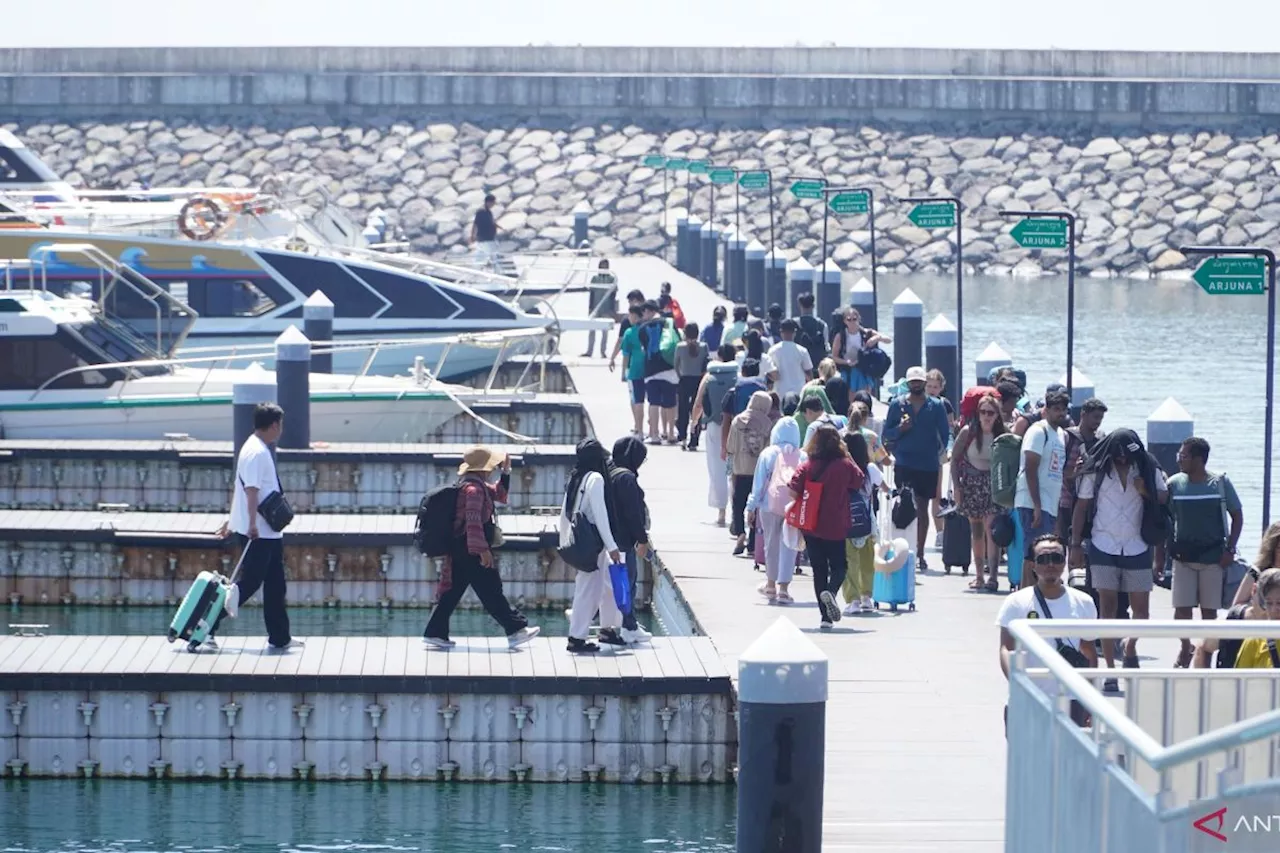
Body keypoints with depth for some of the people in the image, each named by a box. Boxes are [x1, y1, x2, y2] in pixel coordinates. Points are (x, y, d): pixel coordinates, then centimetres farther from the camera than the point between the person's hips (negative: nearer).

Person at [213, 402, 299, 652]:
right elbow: (251, 490, -25)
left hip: (268, 532, 11)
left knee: (275, 585, 12)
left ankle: (280, 638, 17)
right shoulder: (257, 453, -17)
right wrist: (252, 524, -32)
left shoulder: (255, 449, 15)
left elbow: (239, 487, 21)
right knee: (248, 584, -6)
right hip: (258, 533, -11)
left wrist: (232, 521, 25)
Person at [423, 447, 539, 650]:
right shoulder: (474, 488, -17)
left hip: (460, 552, 10)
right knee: (492, 593, -6)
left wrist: (506, 472, 20)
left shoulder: (480, 486, 16)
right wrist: (482, 549, -28)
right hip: (471, 552, -10)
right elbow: (473, 520, -26)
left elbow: (499, 494, 32)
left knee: (452, 593, 11)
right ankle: (516, 629, -4)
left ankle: (435, 633, 11)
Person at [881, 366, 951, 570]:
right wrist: (900, 429, -13)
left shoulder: (936, 406, 4)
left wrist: (940, 452, -4)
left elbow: (945, 434, 7)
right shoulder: (897, 404, 4)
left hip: (928, 465, 1)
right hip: (904, 464, -1)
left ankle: (920, 553, 16)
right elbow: (887, 434, 6)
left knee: (922, 508, 9)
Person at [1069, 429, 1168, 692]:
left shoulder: (1147, 470, 0)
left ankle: (1130, 648, 34)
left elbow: (1165, 500, 3)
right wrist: (1076, 545, 0)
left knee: (1141, 608, 4)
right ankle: (1110, 671, -2)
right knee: (1107, 607, -5)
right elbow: (1082, 507, 2)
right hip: (1104, 547, -1)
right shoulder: (1097, 470, -3)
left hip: (1137, 548, 1)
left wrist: (1146, 490, -17)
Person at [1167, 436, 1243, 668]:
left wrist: (1230, 549, -4)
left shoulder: (1221, 483, -5)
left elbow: (1237, 516, 3)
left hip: (1213, 556, -1)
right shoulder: (1174, 484, -1)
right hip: (1183, 556, 1)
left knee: (1209, 609, 3)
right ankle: (1185, 648, 18)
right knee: (1182, 607, -2)